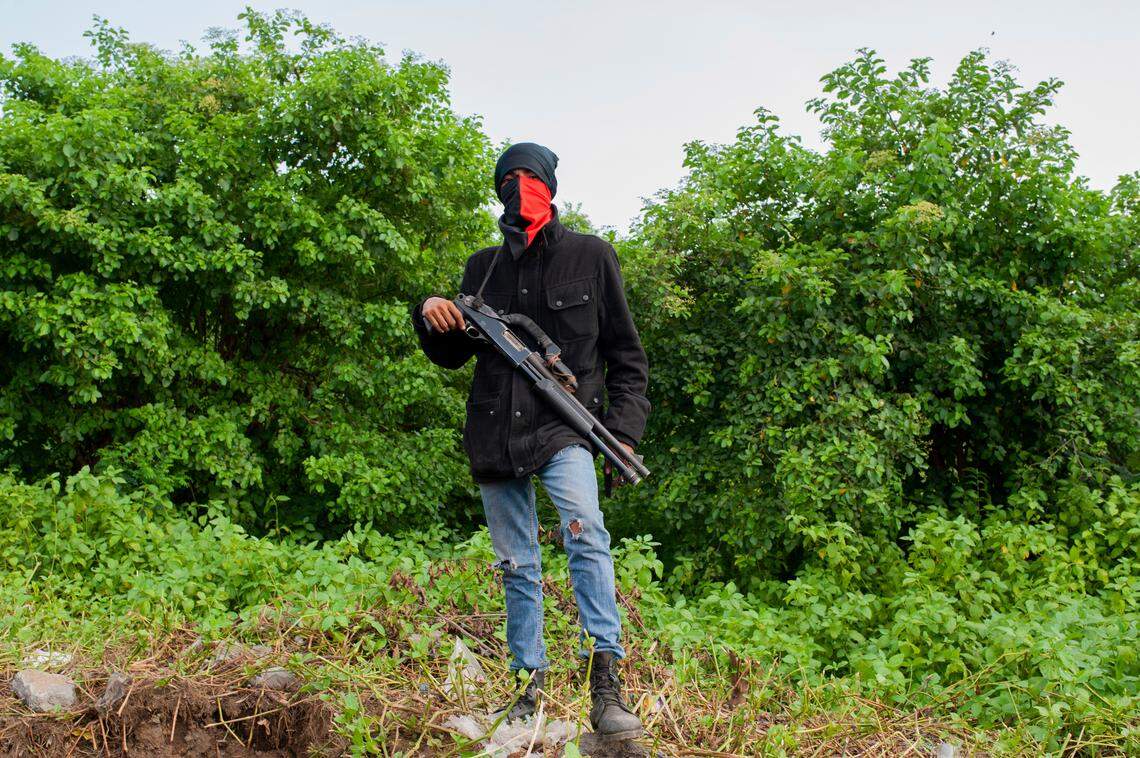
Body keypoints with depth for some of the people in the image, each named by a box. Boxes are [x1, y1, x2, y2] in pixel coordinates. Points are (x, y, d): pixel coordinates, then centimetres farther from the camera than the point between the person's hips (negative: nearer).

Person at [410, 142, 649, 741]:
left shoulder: (590, 256, 4)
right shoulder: (483, 267, 13)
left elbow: (626, 354, 6)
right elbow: (453, 355, 18)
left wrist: (624, 428, -5)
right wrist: (432, 317, -4)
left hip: (562, 427, -4)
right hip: (495, 435, 4)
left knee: (586, 533, -28)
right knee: (517, 567, 8)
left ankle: (605, 685, -28)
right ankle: (530, 687, 19)